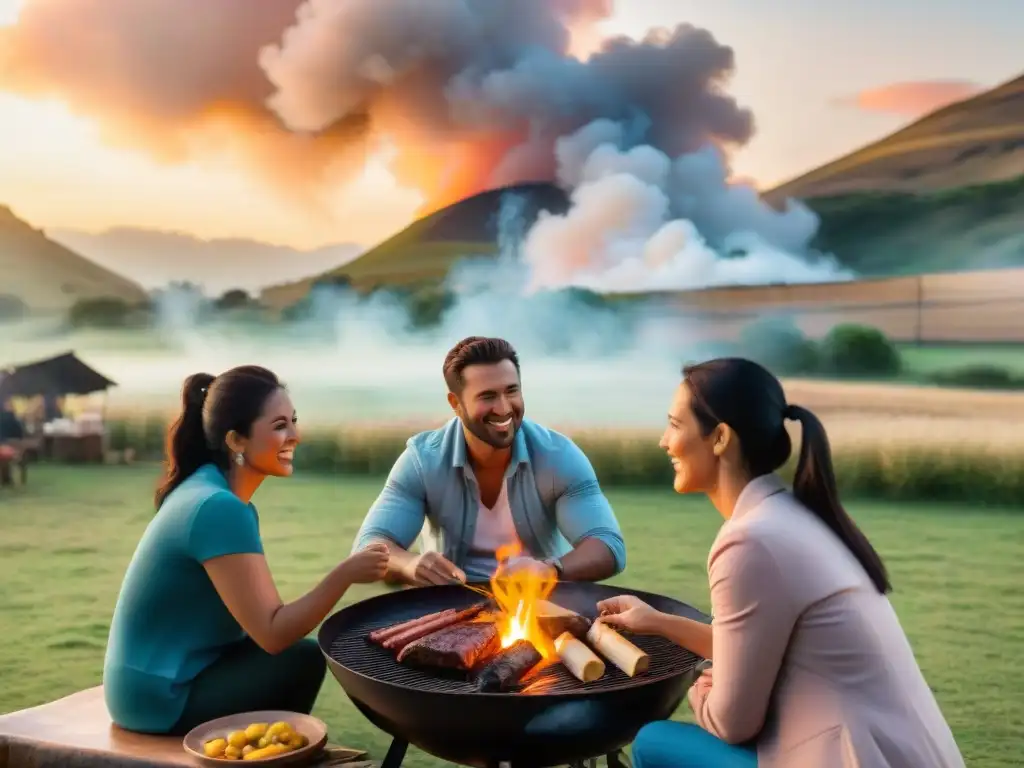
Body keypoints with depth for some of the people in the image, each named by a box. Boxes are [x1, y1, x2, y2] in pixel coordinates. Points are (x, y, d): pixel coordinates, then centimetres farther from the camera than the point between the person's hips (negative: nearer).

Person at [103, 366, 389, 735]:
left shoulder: (209, 491, 6)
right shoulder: (219, 508, -23)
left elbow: (259, 622, 8)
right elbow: (272, 634, -25)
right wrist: (345, 574, -26)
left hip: (162, 677, 9)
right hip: (162, 697, -9)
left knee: (294, 650, 11)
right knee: (304, 660, -9)